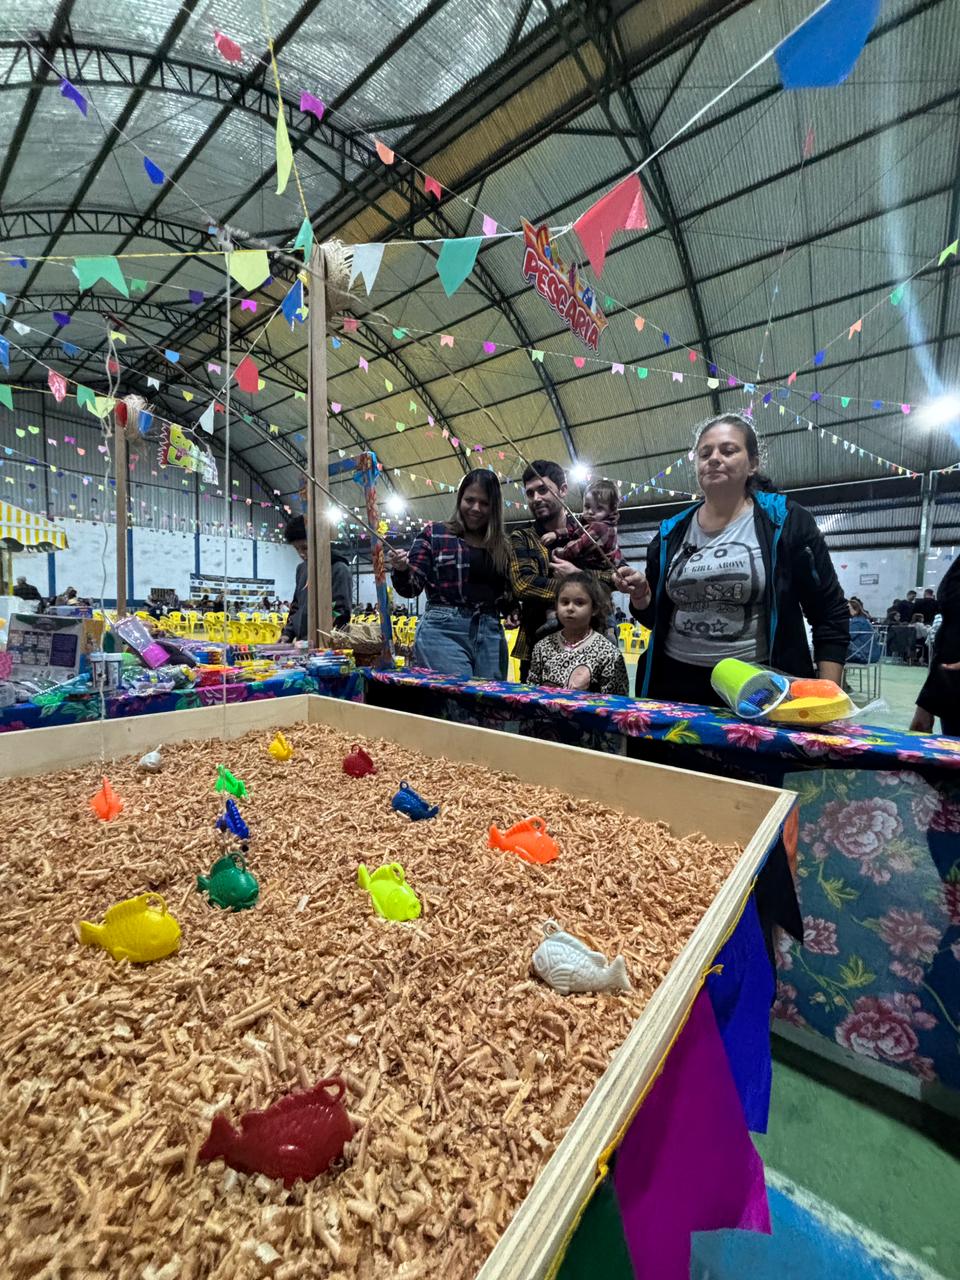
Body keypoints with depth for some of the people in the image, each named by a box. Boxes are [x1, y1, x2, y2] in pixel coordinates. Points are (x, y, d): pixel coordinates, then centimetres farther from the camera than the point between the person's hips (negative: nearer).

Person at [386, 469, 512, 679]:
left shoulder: (502, 545, 14)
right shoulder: (434, 532, 5)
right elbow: (412, 587, 1)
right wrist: (401, 569, -18)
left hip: (490, 634, 4)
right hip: (443, 630, -4)